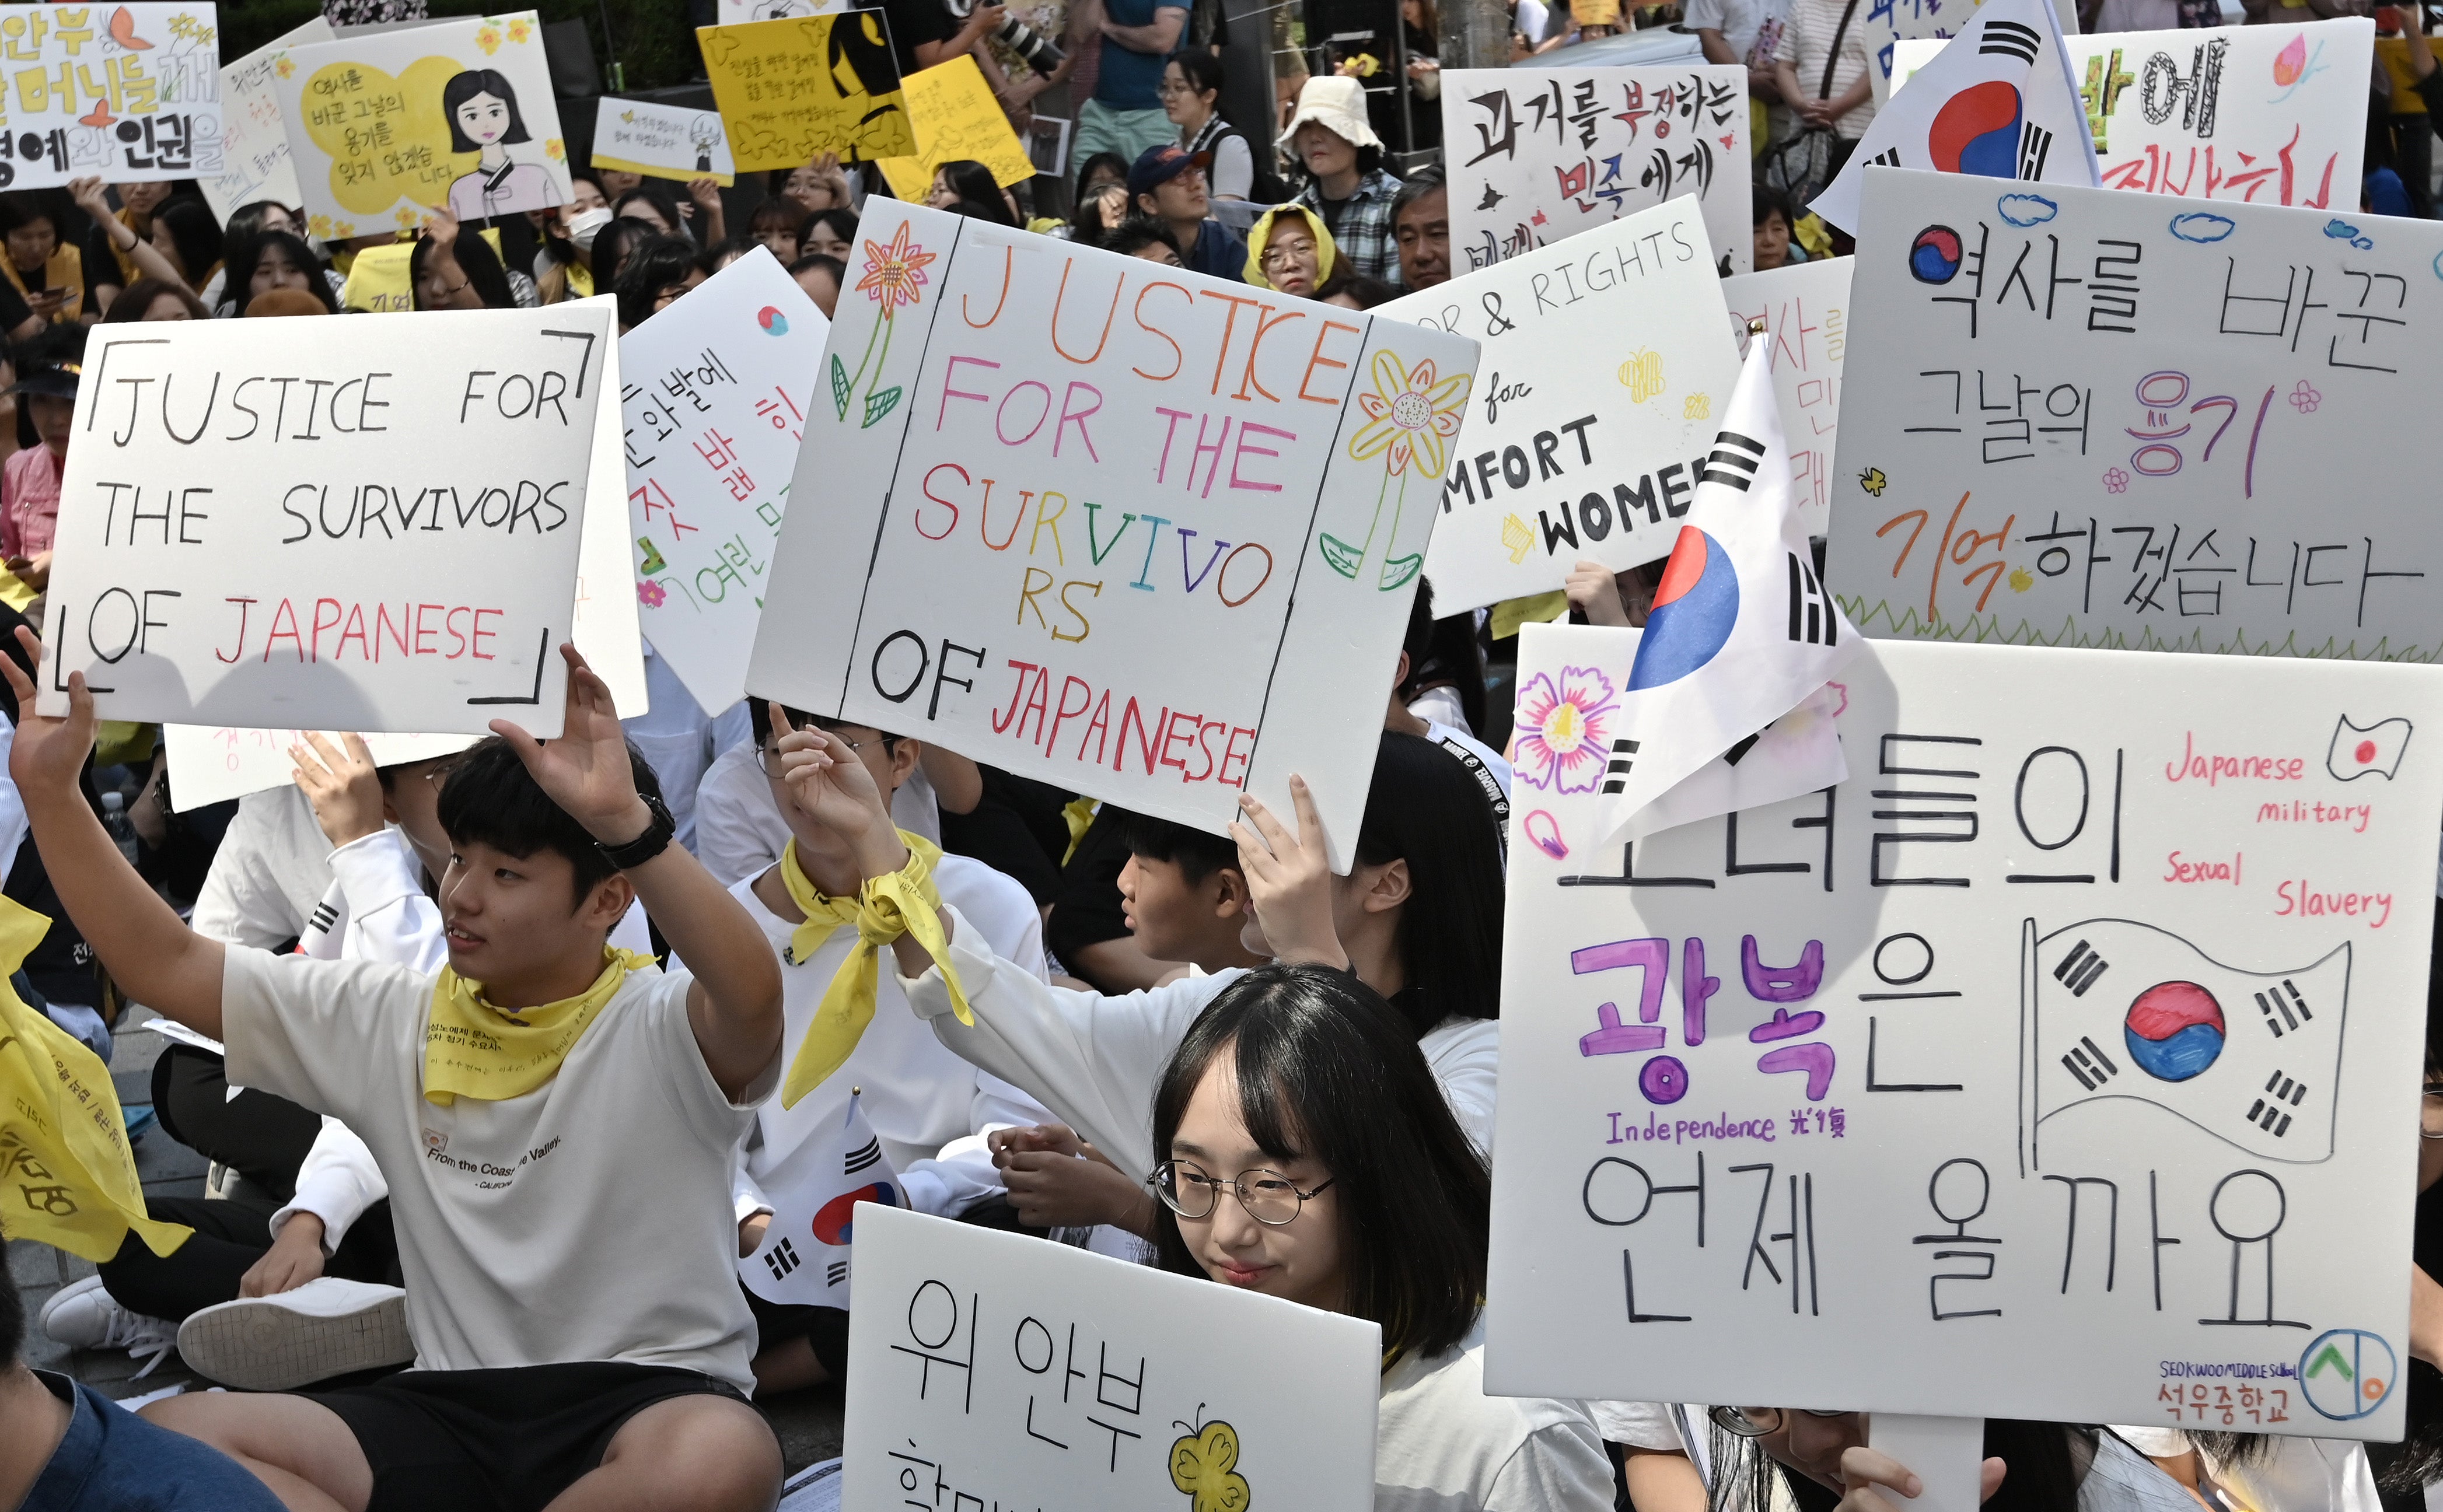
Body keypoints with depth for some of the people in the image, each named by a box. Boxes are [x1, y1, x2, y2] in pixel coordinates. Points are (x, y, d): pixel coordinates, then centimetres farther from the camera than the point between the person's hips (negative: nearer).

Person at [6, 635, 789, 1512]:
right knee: (163, 1437, -16)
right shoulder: (390, 1020, 10)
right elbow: (163, 964, 11)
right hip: (451, 1408, 5)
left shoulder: (661, 1029, -7)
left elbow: (754, 1001, -32)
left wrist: (627, 823, -43)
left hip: (647, 1397, -4)